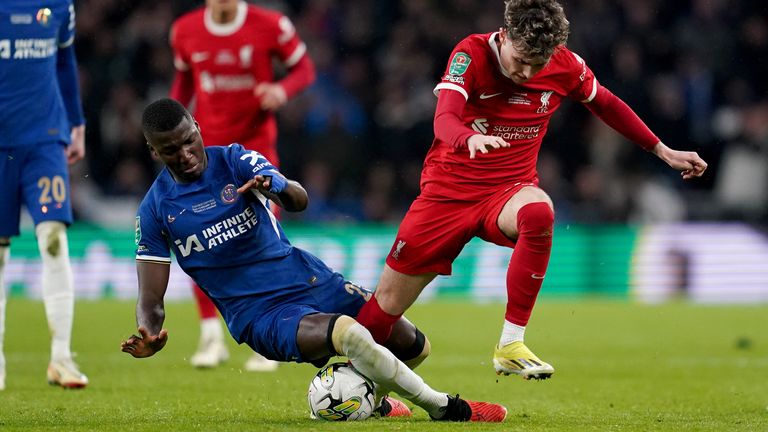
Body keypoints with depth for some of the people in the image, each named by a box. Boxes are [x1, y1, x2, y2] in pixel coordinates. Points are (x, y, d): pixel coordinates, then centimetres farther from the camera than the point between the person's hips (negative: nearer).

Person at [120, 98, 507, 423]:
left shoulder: (235, 161, -2)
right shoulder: (156, 210, -4)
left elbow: (299, 200, -18)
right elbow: (151, 299, -3)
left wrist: (278, 189, -43)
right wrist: (149, 336, -27)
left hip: (308, 280, 4)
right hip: (259, 315, -4)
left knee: (414, 346, 3)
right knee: (348, 334, -34)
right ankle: (445, 408, -17)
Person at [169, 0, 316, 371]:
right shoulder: (185, 31, 0)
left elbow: (304, 68, 1)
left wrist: (282, 90, -19)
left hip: (256, 144, -2)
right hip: (206, 145, 2)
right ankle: (211, 335, 5)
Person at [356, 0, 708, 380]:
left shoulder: (565, 66, -7)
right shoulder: (472, 54, -17)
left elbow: (606, 105, 14)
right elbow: (444, 119, -32)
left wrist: (663, 151, 15)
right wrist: (470, 139, -55)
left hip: (509, 190, 1)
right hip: (449, 188, -1)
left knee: (538, 213, -37)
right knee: (387, 303, -1)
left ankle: (510, 346, -31)